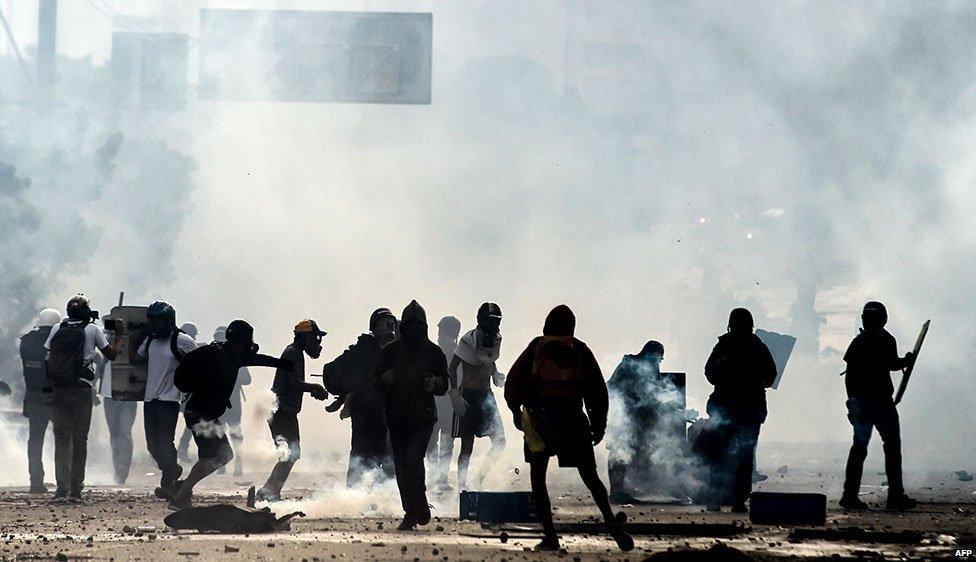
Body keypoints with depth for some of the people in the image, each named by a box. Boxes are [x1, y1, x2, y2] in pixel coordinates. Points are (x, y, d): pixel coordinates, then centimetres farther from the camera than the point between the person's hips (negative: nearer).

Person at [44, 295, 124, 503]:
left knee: (61, 439, 4)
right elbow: (111, 354, 7)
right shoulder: (92, 329, -1)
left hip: (58, 390, 2)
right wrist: (119, 335, 22)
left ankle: (62, 489, -6)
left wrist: (50, 385, 14)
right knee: (79, 440, 5)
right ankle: (76, 490, 4)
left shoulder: (57, 329, 6)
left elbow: (48, 358, 5)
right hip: (81, 390, -2)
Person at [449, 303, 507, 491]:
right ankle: (462, 485, 7)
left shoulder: (496, 339, 5)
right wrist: (455, 395, -18)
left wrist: (496, 376, 4)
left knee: (499, 442, -2)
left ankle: (479, 480, 10)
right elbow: (452, 368, -11)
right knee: (467, 446, -3)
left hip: (486, 396, 6)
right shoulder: (469, 340, -14)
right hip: (469, 396, -6)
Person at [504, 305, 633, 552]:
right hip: (573, 419, 1)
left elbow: (513, 382, 2)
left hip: (540, 418, -1)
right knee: (590, 477, 8)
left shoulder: (536, 348, 3)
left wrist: (516, 411, 16)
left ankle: (550, 535, -3)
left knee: (538, 478, 8)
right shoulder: (580, 351, 6)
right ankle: (610, 521, -14)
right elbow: (597, 389, 6)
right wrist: (599, 424, 14)